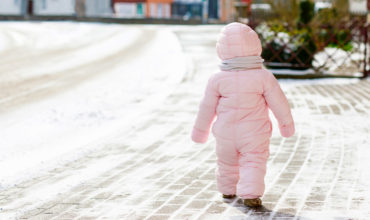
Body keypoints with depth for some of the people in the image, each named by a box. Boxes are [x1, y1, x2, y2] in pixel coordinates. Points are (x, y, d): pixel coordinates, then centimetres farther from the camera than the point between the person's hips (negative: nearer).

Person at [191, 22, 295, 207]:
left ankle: (228, 190, 37)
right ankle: (250, 194, -15)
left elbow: (207, 107, 1)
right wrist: (286, 123, 12)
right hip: (254, 135, -2)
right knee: (253, 164, -1)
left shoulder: (218, 80, -9)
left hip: (225, 135, 3)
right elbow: (278, 103, -5)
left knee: (227, 163, 21)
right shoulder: (264, 77, -13)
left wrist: (201, 129, 15)